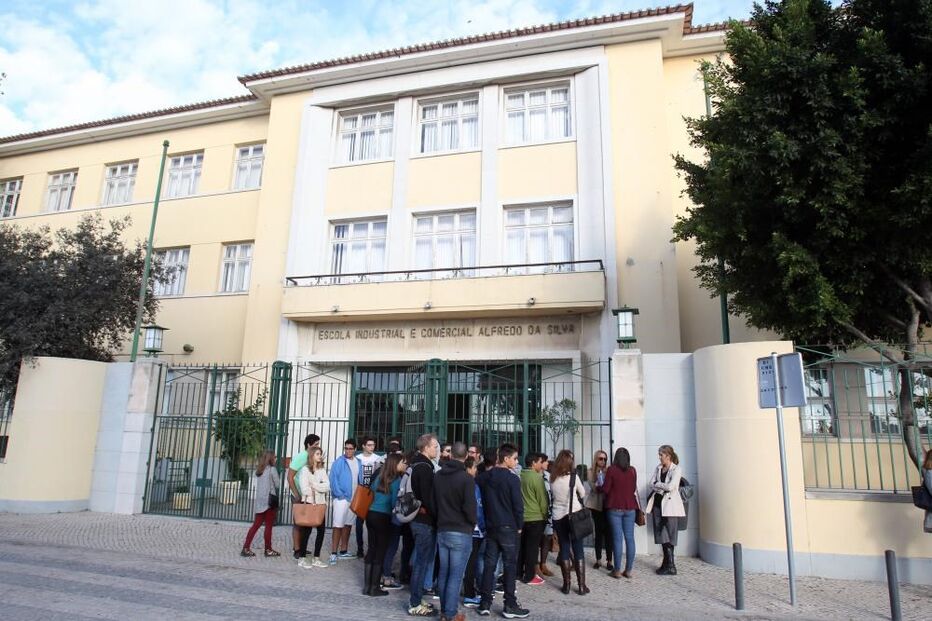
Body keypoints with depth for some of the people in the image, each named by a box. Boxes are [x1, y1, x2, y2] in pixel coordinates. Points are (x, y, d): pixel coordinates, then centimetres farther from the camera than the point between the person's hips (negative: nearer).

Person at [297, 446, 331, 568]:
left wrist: (314, 486, -11)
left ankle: (316, 558, 13)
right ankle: (302, 559, 9)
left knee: (321, 530, 3)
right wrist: (319, 487, -10)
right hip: (309, 503, -5)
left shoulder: (322, 470, 12)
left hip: (320, 503, 5)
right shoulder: (305, 470, -3)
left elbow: (327, 487, 0)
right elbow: (304, 488, -13)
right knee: (307, 531, -1)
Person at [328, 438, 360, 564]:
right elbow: (333, 479, -11)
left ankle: (343, 551, 22)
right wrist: (340, 495, -14)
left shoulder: (358, 462, 7)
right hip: (341, 498, -6)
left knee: (348, 525, 13)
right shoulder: (339, 462, -9)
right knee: (338, 525, -8)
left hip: (354, 499, 6)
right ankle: (333, 553, -4)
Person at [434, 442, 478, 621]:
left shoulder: (438, 476, 6)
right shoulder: (466, 478, -15)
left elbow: (433, 502, 13)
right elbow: (470, 507, -16)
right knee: (456, 575, 1)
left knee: (443, 573, 14)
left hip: (441, 531, 6)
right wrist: (473, 523, 1)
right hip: (461, 533, -6)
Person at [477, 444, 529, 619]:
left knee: (489, 564, 10)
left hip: (490, 526, 6)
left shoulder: (484, 477, 4)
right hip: (508, 527, -6)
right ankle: (510, 606, 8)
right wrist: (519, 525, 3)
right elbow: (518, 505, -12)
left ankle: (485, 603, 13)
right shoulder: (512, 479, -14)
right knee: (509, 566, 2)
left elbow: (481, 501, 10)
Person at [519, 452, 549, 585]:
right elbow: (543, 499, -11)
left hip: (522, 517, 7)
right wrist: (545, 516, 1)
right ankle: (529, 576, 9)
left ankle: (519, 572, 25)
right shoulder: (536, 477, -17)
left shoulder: (521, 476, 2)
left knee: (522, 546, 16)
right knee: (532, 547, 2)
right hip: (535, 518, -7)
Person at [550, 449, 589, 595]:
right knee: (578, 550, 5)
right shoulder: (573, 476, -11)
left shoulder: (552, 479, -3)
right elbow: (583, 494, 2)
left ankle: (567, 584, 13)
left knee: (564, 549, 10)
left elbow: (553, 494, 8)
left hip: (558, 517, 2)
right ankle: (581, 585, 8)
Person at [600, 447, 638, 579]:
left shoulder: (611, 470, -8)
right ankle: (628, 570, 9)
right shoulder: (633, 470, 2)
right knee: (630, 538, 6)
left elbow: (605, 489, -7)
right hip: (630, 507, 3)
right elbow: (634, 488, 11)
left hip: (615, 508, -3)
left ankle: (617, 570, 3)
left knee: (617, 538, 0)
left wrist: (597, 488, 12)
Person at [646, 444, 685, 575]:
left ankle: (671, 567, 4)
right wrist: (663, 487, -12)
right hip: (658, 503, 6)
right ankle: (666, 563, 18)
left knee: (668, 536, -3)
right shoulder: (658, 468, 11)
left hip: (670, 505, -6)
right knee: (661, 535, 8)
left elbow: (670, 486, -19)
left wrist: (657, 484, -6)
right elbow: (652, 484, 3)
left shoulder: (676, 469, -8)